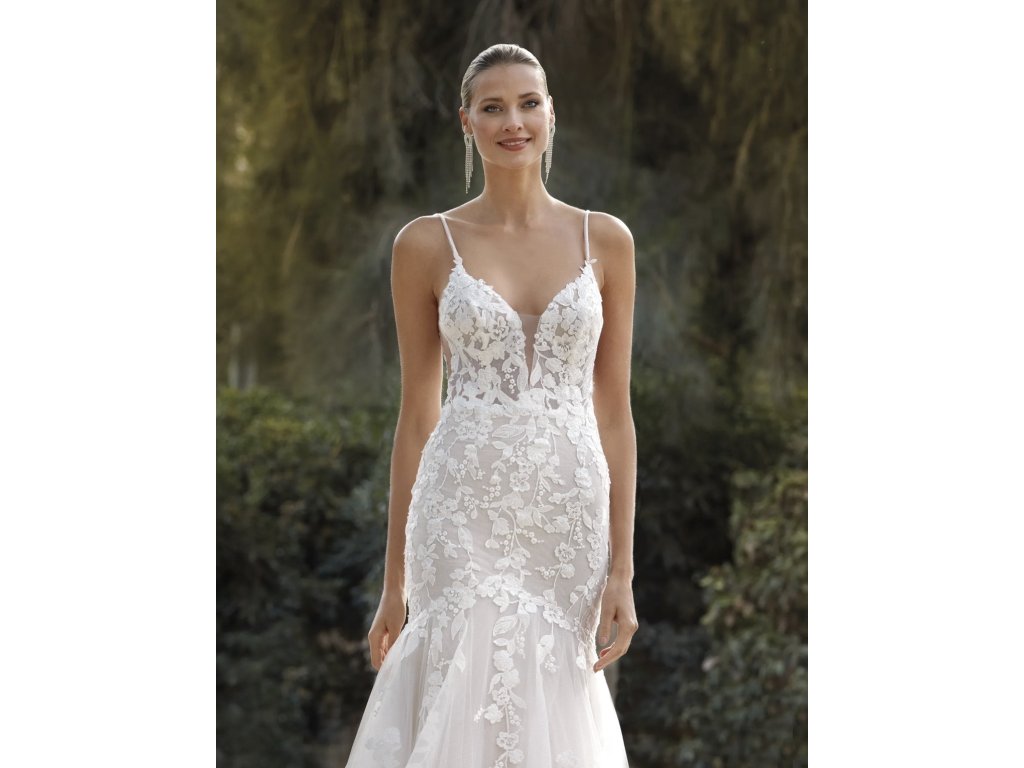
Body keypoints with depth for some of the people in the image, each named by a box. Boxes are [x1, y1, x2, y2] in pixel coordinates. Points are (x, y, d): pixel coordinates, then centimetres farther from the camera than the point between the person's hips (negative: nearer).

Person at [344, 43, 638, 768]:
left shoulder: (606, 240, 6)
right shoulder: (426, 244, 2)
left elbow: (614, 411, 6)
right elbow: (416, 414, 6)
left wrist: (622, 568, 0)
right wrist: (394, 579, 6)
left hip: (570, 514, 2)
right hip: (464, 512, -1)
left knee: (551, 705, 5)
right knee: (472, 709, -8)